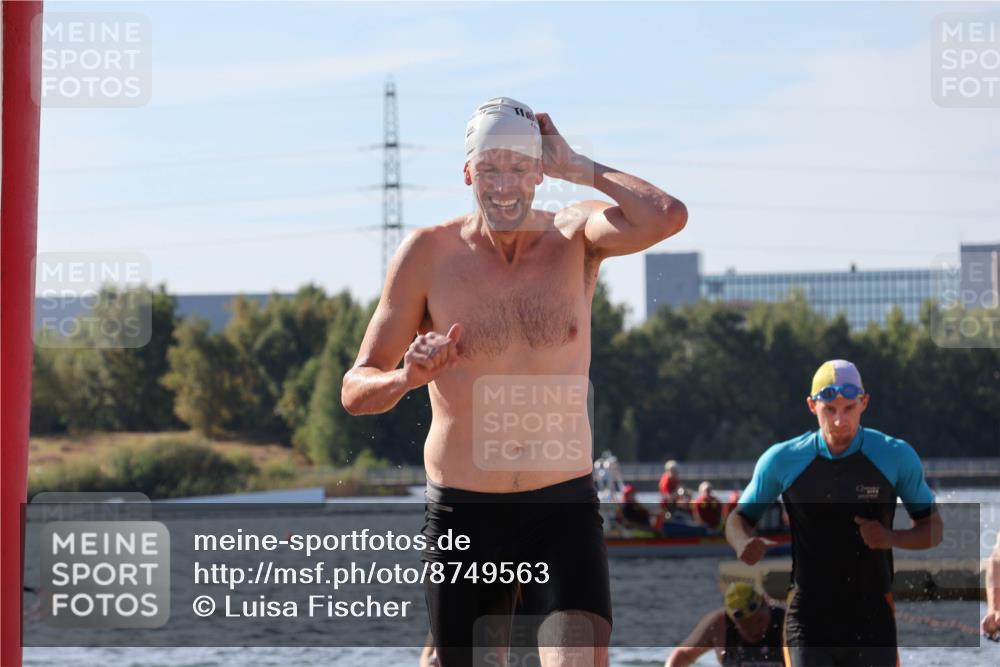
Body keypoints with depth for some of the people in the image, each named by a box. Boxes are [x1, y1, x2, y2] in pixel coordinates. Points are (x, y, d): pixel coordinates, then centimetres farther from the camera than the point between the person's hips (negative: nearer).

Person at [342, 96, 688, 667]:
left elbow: (668, 217, -23)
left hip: (565, 511, -1)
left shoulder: (577, 237, -1)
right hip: (462, 517, 1)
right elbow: (355, 391, 0)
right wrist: (406, 379, -23)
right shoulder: (430, 253, -2)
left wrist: (578, 166, -11)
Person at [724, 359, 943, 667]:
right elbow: (738, 517, 10)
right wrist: (743, 542, -15)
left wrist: (891, 538, -18)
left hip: (873, 621, 0)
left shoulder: (896, 457, -4)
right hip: (809, 618, 0)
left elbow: (934, 528, 5)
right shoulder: (783, 460, -3)